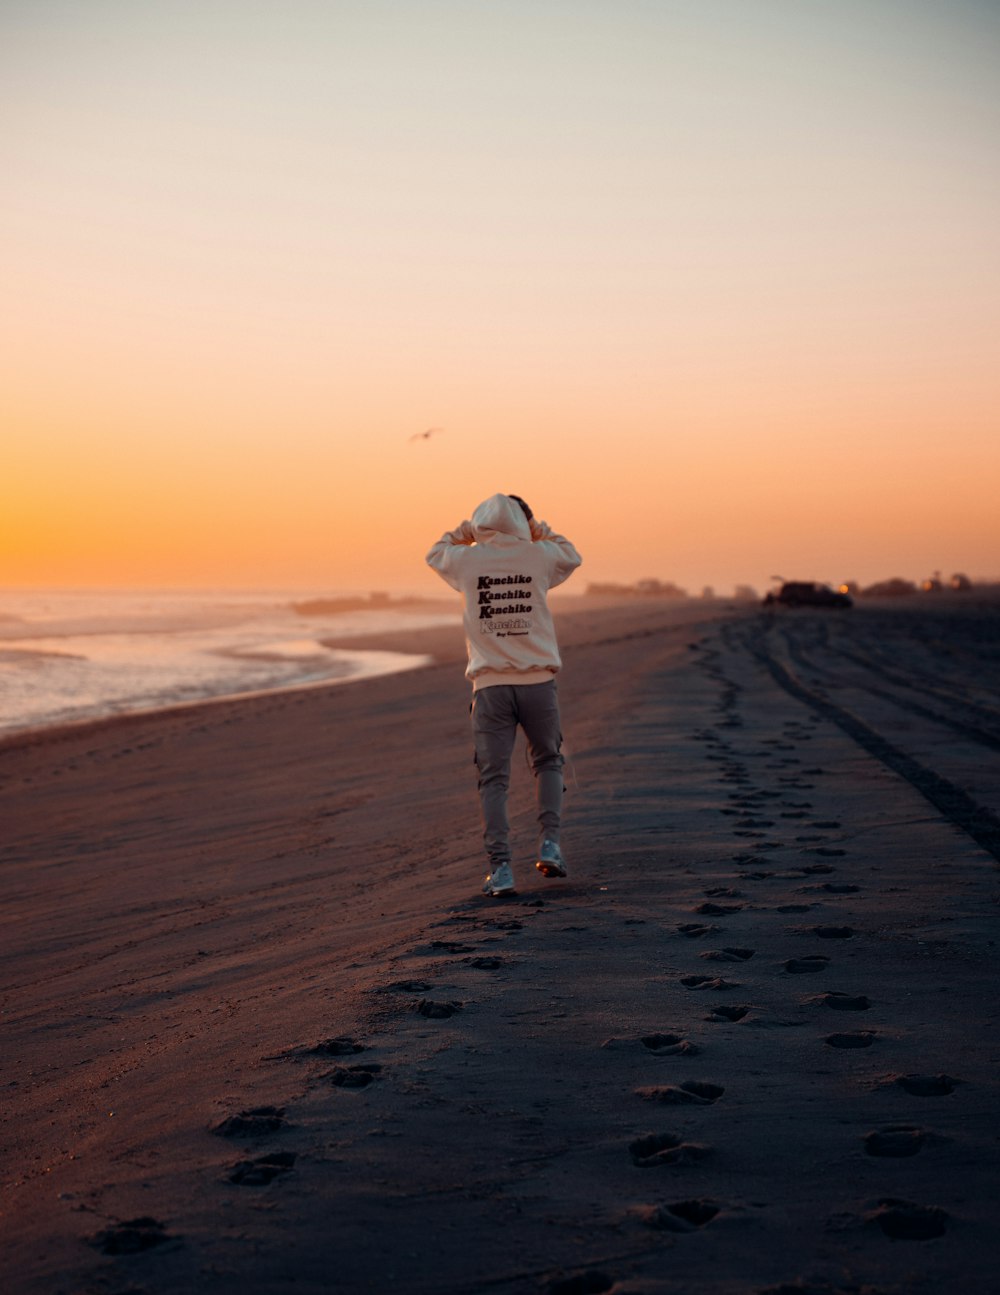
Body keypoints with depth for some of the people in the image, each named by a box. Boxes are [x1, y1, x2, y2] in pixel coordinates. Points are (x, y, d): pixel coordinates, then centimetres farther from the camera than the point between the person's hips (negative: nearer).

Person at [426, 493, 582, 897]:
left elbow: (436, 554, 26)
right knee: (547, 762, 21)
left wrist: (466, 532, 27)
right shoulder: (538, 556, 2)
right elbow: (571, 557, 26)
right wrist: (540, 531, 26)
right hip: (537, 681, 0)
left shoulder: (468, 559, 2)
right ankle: (549, 843, 7)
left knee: (494, 779, 2)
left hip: (490, 685, 0)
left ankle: (500, 868, -3)